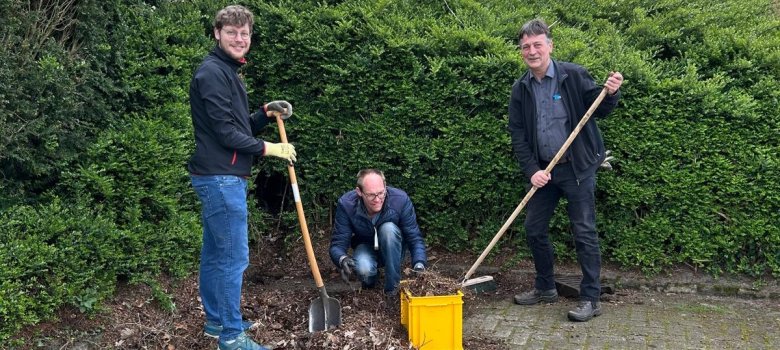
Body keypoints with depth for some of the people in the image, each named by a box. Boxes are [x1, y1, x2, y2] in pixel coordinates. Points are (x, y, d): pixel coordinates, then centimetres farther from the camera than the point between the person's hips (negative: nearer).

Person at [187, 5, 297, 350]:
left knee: (214, 253, 16)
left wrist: (267, 112, 5)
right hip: (221, 178, -10)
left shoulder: (228, 72, 17)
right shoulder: (212, 73, -15)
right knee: (234, 256, -6)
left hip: (220, 177, 10)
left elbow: (240, 128, 20)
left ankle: (216, 320, 27)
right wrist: (267, 148, -9)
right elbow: (225, 132, -19)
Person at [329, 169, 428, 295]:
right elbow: (338, 244, -22)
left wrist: (419, 265, -40)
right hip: (365, 247, 0)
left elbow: (415, 238, -21)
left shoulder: (401, 199, -26)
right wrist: (343, 259, -46)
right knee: (364, 270, -35)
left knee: (388, 228, -33)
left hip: (392, 250, 1)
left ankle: (392, 288, -22)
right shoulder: (346, 204, -25)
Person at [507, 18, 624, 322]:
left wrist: (611, 94, -25)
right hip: (543, 171, 5)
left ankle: (591, 299, 5)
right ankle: (545, 288, 28)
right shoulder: (520, 89, 3)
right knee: (534, 229, 10)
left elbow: (599, 110, -2)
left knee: (584, 232, -3)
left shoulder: (573, 75, -9)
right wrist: (531, 171, -8)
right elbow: (517, 135, 3)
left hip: (577, 168, -5)